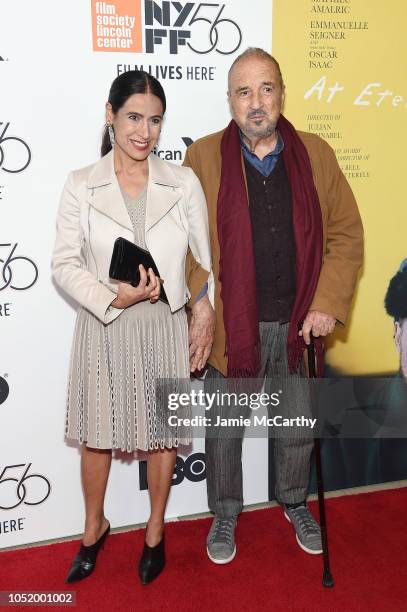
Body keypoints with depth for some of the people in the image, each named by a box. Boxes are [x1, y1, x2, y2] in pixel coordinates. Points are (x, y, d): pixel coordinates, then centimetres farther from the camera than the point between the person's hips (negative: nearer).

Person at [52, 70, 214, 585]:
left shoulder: (184, 183, -1)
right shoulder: (81, 185, -2)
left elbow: (207, 260, 2)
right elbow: (64, 263, -4)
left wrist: (206, 324, -5)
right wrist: (113, 299, -18)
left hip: (164, 326, 0)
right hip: (102, 328, 0)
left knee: (162, 432, 13)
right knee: (96, 432, 14)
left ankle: (155, 531, 38)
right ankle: (94, 527, 41)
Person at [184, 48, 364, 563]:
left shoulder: (315, 154, 1)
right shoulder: (203, 157, -5)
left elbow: (346, 233, 2)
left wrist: (329, 304, -7)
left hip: (298, 323, 2)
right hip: (229, 326, -2)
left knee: (298, 426, 19)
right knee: (223, 431, 15)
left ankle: (295, 504, 48)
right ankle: (224, 515, 40)